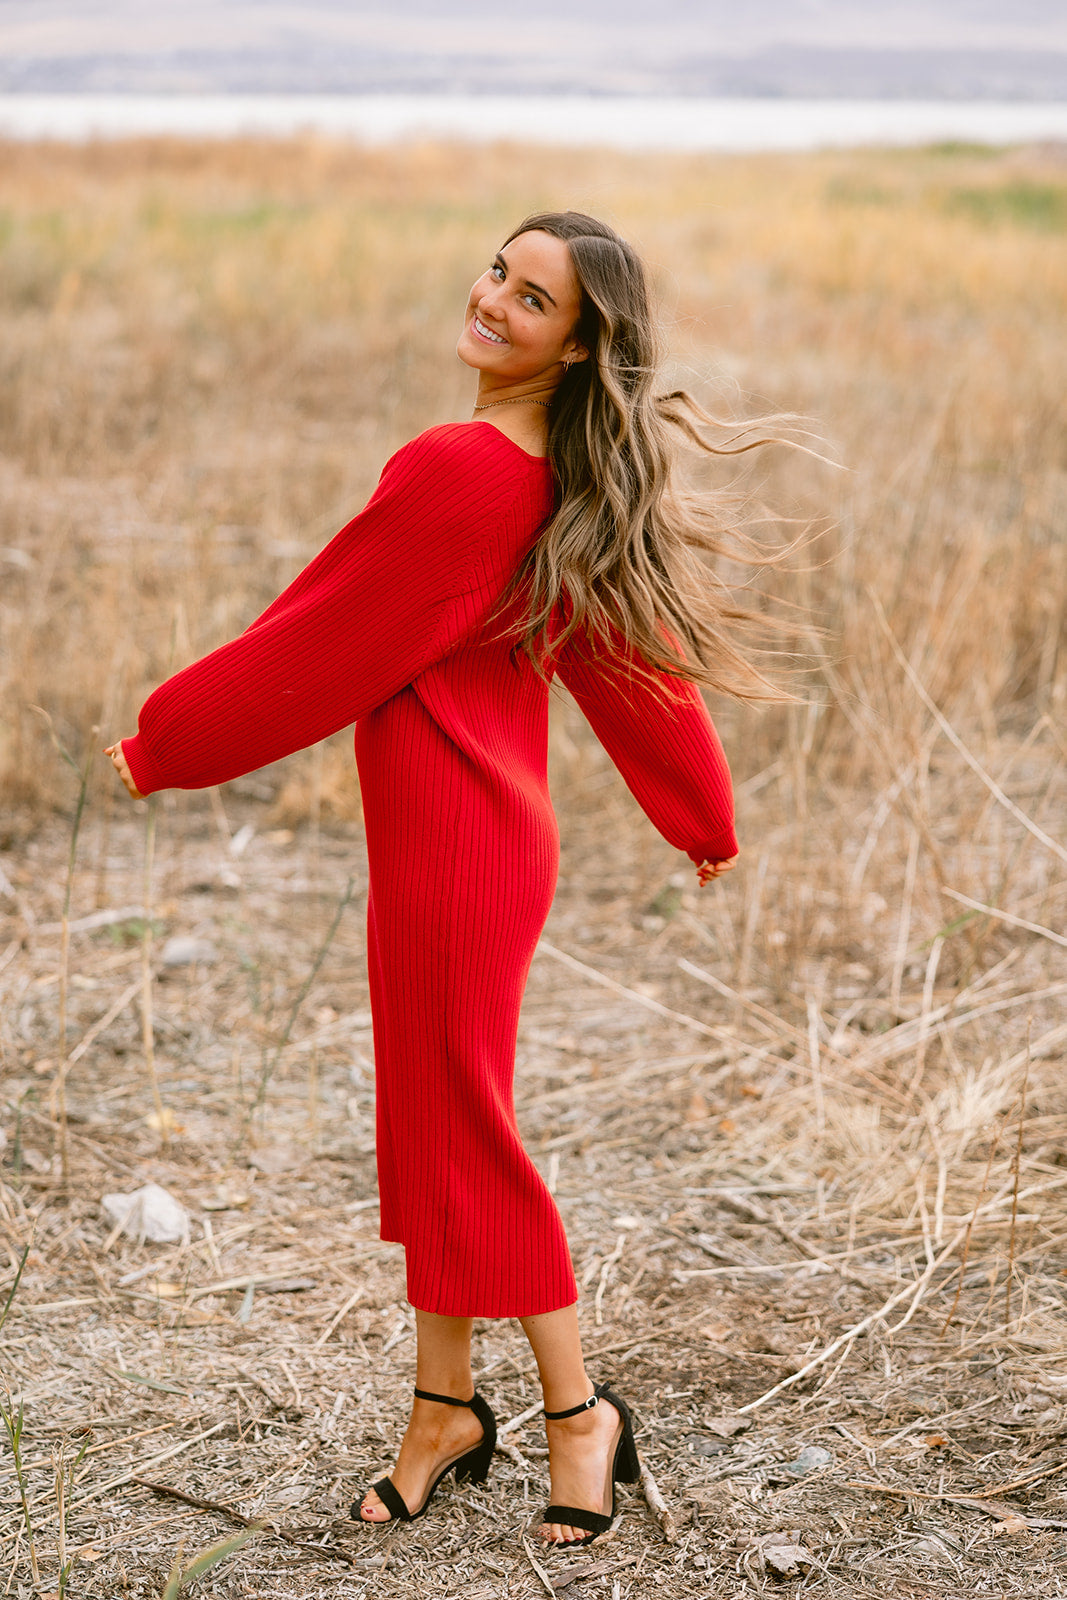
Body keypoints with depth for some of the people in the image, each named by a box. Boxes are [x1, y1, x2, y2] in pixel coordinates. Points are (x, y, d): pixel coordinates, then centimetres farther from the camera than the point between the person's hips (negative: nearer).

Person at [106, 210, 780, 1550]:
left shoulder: (456, 471, -22)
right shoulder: (575, 485, 5)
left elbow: (317, 645, -15)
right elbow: (629, 655, 14)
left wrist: (159, 745, -2)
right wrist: (702, 818, 27)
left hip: (451, 842, -9)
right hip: (495, 824, 9)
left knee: (462, 1135, 4)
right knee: (425, 1122, 17)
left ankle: (580, 1413, 18)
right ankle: (444, 1406, 29)